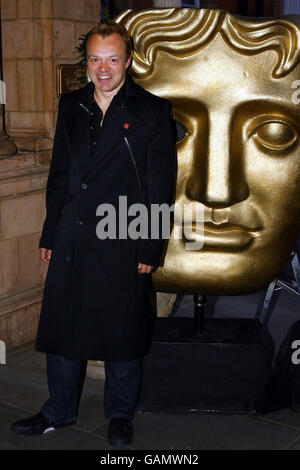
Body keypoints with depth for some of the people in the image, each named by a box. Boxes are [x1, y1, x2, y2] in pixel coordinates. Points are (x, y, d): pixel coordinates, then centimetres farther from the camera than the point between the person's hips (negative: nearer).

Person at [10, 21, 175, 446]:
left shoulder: (152, 112, -4)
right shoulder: (71, 106, 10)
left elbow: (160, 186, -6)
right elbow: (59, 175, 14)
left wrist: (150, 249, -9)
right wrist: (50, 235, 11)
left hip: (122, 244, -4)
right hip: (70, 242, 4)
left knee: (122, 332, 9)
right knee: (61, 327, 12)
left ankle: (120, 415, 30)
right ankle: (59, 411, 32)